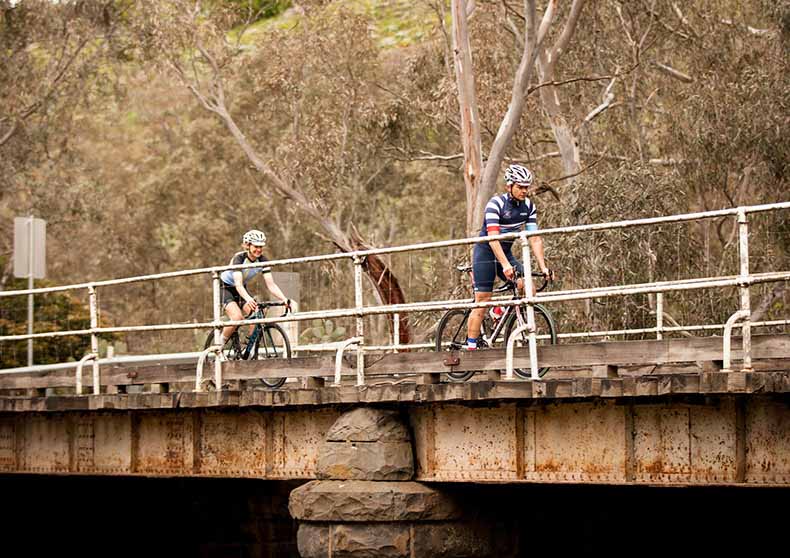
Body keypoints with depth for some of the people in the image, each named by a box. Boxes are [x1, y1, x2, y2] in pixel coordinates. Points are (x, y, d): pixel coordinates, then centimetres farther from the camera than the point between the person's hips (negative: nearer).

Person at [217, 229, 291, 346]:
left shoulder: (263, 261, -15)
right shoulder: (239, 258, -29)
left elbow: (271, 285, -19)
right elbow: (238, 284, -40)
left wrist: (284, 299, -36)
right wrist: (248, 299, -58)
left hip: (242, 289, 5)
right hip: (225, 287, -5)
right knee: (237, 317, -28)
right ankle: (219, 344, -8)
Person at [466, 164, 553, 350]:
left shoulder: (528, 206, -4)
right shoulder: (496, 203, -21)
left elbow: (534, 239, -5)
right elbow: (493, 238, -28)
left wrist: (543, 267, -16)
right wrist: (505, 265, -39)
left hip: (506, 253, 5)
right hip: (486, 253, -5)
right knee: (482, 302, -9)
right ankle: (470, 347, -4)